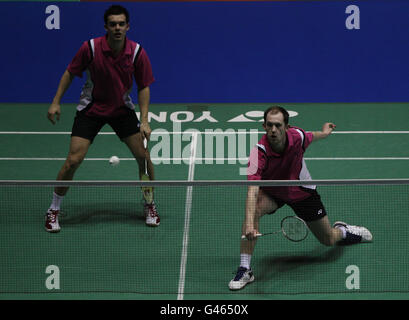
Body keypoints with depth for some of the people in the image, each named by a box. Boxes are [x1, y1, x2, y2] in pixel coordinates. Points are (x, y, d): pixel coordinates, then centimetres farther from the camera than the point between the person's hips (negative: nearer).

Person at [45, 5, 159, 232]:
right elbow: (70, 73, -5)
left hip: (122, 109, 2)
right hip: (91, 109, -2)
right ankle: (54, 211, 5)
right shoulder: (91, 48, -20)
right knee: (74, 160, -11)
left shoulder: (137, 53, -16)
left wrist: (144, 120, -15)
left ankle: (150, 205, 18)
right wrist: (56, 102, -8)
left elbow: (144, 87, -6)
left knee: (143, 155, -5)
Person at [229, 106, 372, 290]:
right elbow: (252, 190, -46)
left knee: (329, 240, 8)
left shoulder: (297, 136, -27)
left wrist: (324, 132, 24)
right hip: (272, 191, -2)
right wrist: (250, 224, -60)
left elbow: (311, 137, 0)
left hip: (301, 190, 2)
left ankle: (342, 230, 48)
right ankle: (244, 270, -28)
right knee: (254, 208, -35)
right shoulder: (259, 152, -36)